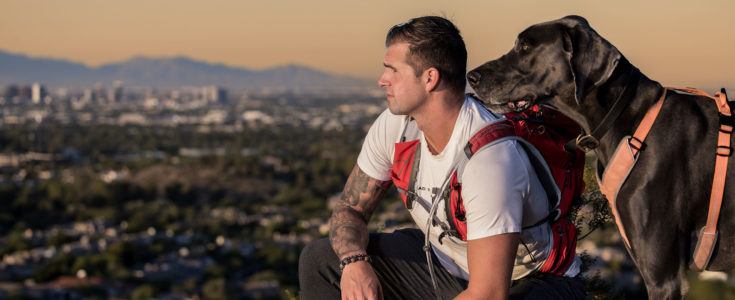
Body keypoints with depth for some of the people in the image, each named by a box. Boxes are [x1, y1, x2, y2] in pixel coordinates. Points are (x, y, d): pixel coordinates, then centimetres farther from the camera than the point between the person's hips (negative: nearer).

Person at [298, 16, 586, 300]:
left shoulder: (488, 156, -32)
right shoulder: (394, 125, -10)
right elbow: (351, 207, 3)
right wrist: (354, 261, -21)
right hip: (444, 262, 8)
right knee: (320, 259, -5)